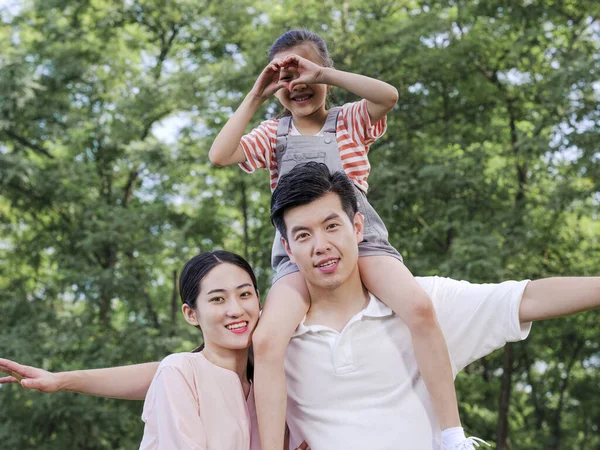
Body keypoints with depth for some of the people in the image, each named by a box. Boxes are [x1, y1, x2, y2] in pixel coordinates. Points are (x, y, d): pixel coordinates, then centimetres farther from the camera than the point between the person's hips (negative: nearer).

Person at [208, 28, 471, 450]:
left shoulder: (350, 120, 13)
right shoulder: (272, 135, 18)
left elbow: (389, 95, -9)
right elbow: (220, 156, 1)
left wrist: (323, 74, -10)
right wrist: (255, 97, 2)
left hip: (360, 240, -1)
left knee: (420, 307, -29)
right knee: (266, 340, -26)